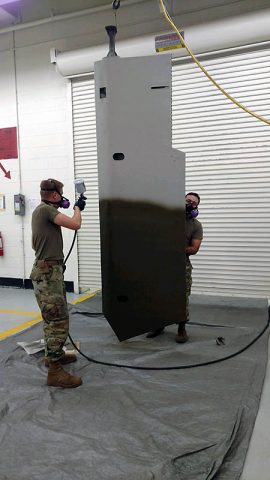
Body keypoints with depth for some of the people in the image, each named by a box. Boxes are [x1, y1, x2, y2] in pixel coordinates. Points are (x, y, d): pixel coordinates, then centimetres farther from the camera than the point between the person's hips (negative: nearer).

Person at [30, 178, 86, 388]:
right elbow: (75, 224, -19)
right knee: (58, 321, -10)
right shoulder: (45, 209, -15)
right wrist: (78, 207, -4)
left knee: (54, 318, 19)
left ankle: (55, 354, 33)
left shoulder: (42, 210, 15)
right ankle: (55, 371, -6)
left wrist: (60, 207, 23)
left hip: (50, 270, 11)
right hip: (47, 272, -11)